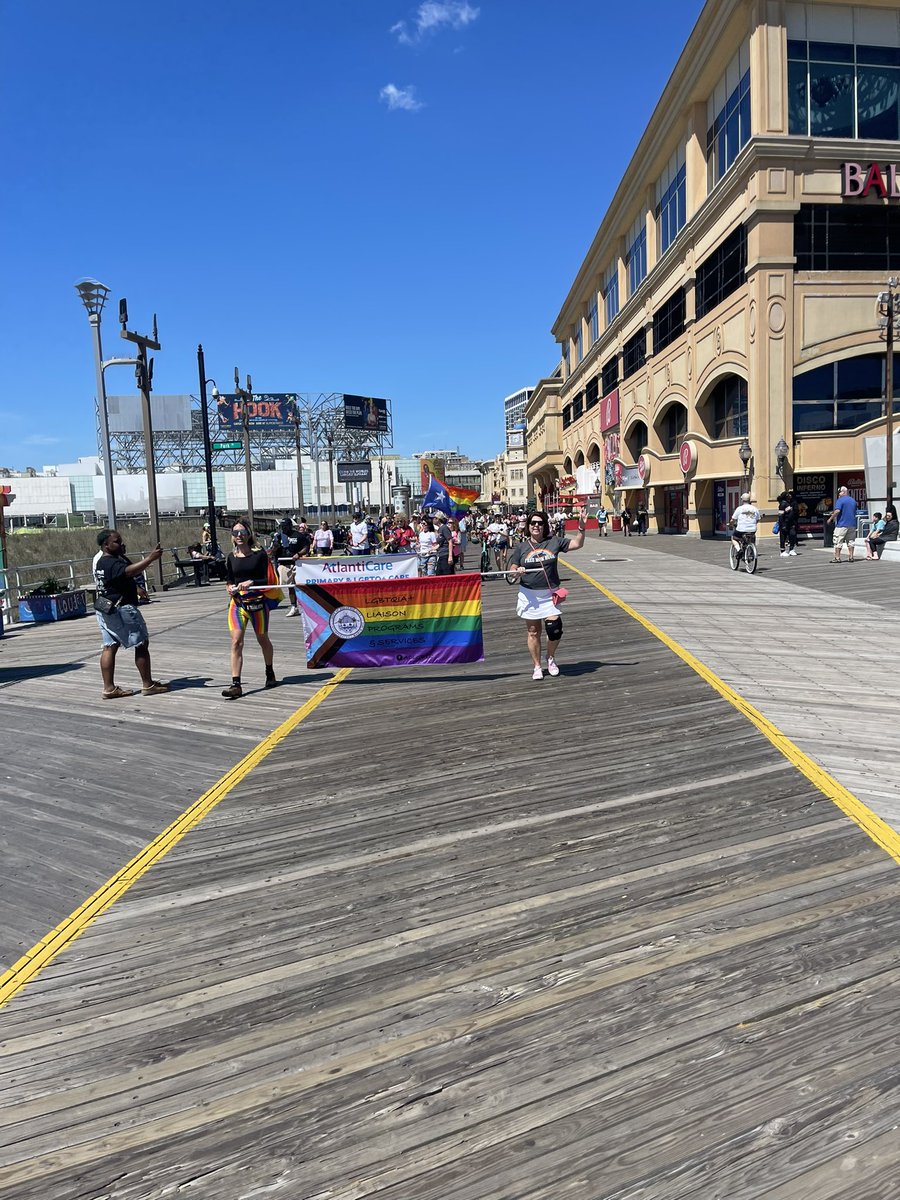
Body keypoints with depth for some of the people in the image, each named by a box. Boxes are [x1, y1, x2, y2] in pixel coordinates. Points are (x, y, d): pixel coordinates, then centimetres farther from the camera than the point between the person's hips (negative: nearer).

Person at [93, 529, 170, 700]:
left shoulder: (100, 560, 13)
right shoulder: (112, 563, -20)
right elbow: (129, 571, -37)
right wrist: (150, 558, -42)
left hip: (105, 609, 10)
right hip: (121, 609, -10)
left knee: (109, 647, 8)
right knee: (142, 644, -2)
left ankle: (109, 688, 9)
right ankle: (148, 685, 2)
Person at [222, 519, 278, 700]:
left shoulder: (260, 555, -4)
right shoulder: (231, 558, 6)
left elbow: (268, 580, -6)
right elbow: (229, 580, 15)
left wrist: (251, 582, -22)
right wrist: (230, 587, -7)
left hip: (258, 602, -2)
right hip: (237, 603, 2)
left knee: (263, 640, 14)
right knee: (236, 642, -10)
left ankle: (270, 673, 38)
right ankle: (236, 685, -12)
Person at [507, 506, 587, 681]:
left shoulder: (554, 542, 4)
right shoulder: (521, 547, 4)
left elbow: (577, 543, 4)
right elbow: (512, 570, 5)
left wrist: (581, 527, -10)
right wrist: (517, 571, -17)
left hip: (550, 594, 0)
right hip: (529, 595, 0)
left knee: (555, 629, -10)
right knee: (533, 632, 6)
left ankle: (551, 657, 19)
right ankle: (537, 666, 20)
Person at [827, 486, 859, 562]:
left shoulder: (840, 500, -9)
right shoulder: (853, 501, 14)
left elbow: (837, 511, -20)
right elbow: (856, 512, 20)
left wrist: (831, 518, -13)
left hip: (841, 524, -7)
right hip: (852, 524, 7)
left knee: (838, 541, -2)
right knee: (851, 541, 11)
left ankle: (837, 558, -3)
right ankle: (850, 557, 11)